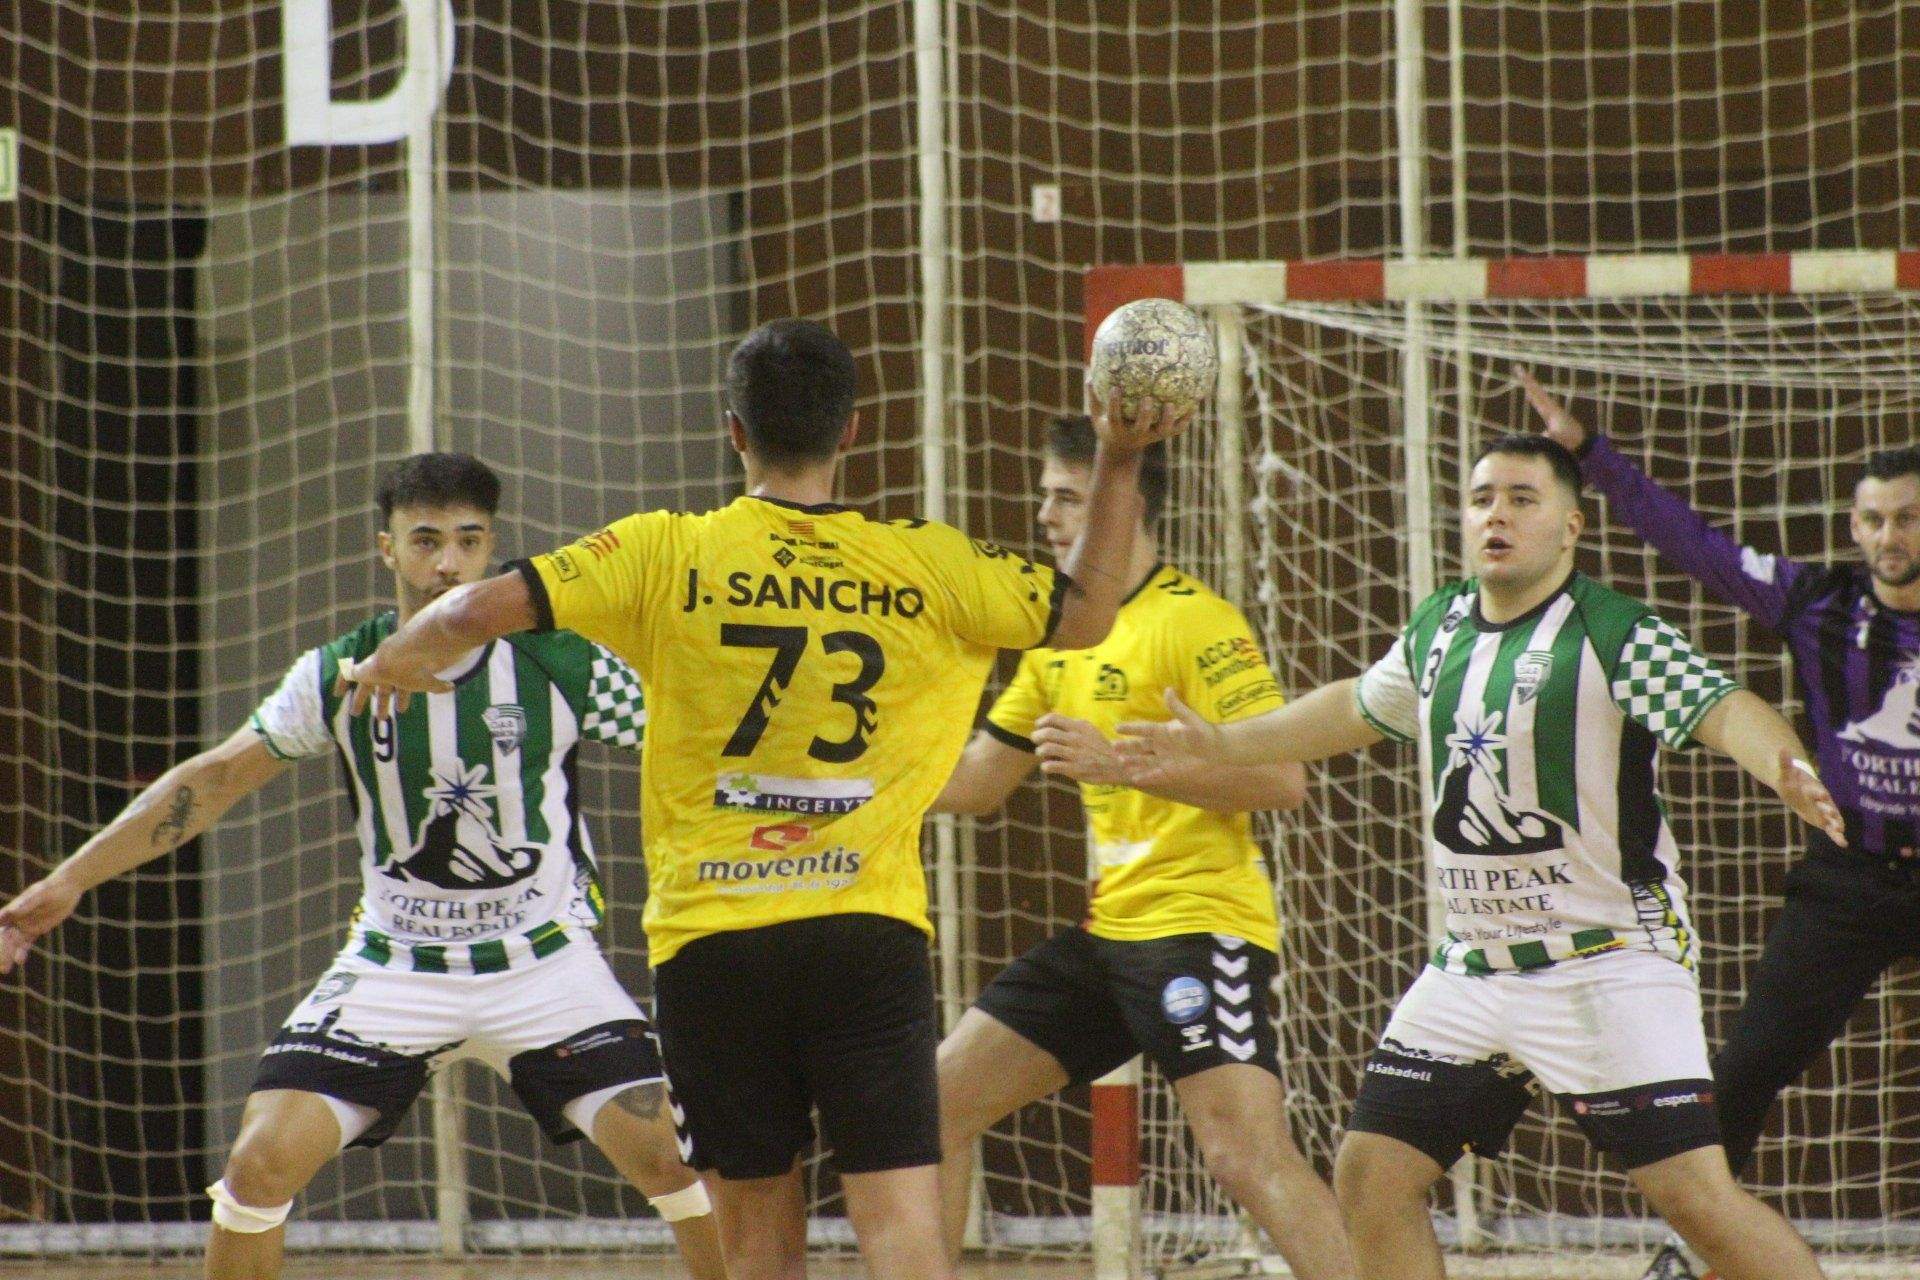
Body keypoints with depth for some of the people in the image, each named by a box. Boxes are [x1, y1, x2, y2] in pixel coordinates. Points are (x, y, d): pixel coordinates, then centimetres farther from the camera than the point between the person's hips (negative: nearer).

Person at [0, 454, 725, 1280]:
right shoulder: (338, 677, -6)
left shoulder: (566, 669, -10)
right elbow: (216, 778, 1)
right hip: (392, 967, 1)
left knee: (668, 1156, -16)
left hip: (546, 961, -1)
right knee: (263, 1162, -12)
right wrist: (68, 881, -2)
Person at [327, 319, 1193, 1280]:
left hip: (710, 941, 0)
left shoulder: (666, 555, -2)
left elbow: (483, 610, -3)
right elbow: (1085, 613, 16)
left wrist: (395, 660, 17)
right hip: (869, 933, 0)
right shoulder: (925, 567, 2)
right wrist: (1119, 466, 24)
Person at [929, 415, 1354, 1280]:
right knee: (937, 1102, 8)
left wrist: (1124, 762, -25)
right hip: (1105, 932, 9)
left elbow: (1282, 778, -19)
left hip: (1199, 925, -9)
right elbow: (977, 784, 26)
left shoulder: (1195, 622, -11)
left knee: (1245, 1150, -22)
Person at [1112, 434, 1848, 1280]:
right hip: (1471, 968, 7)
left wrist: (1788, 772, -48)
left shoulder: (1616, 634, -12)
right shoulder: (1440, 627, 8)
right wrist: (1221, 745, 32)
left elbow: (1721, 709, -27)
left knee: (1695, 1194, -15)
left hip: (1609, 960, -7)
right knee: (1371, 1177, 4)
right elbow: (1357, 708, 27)